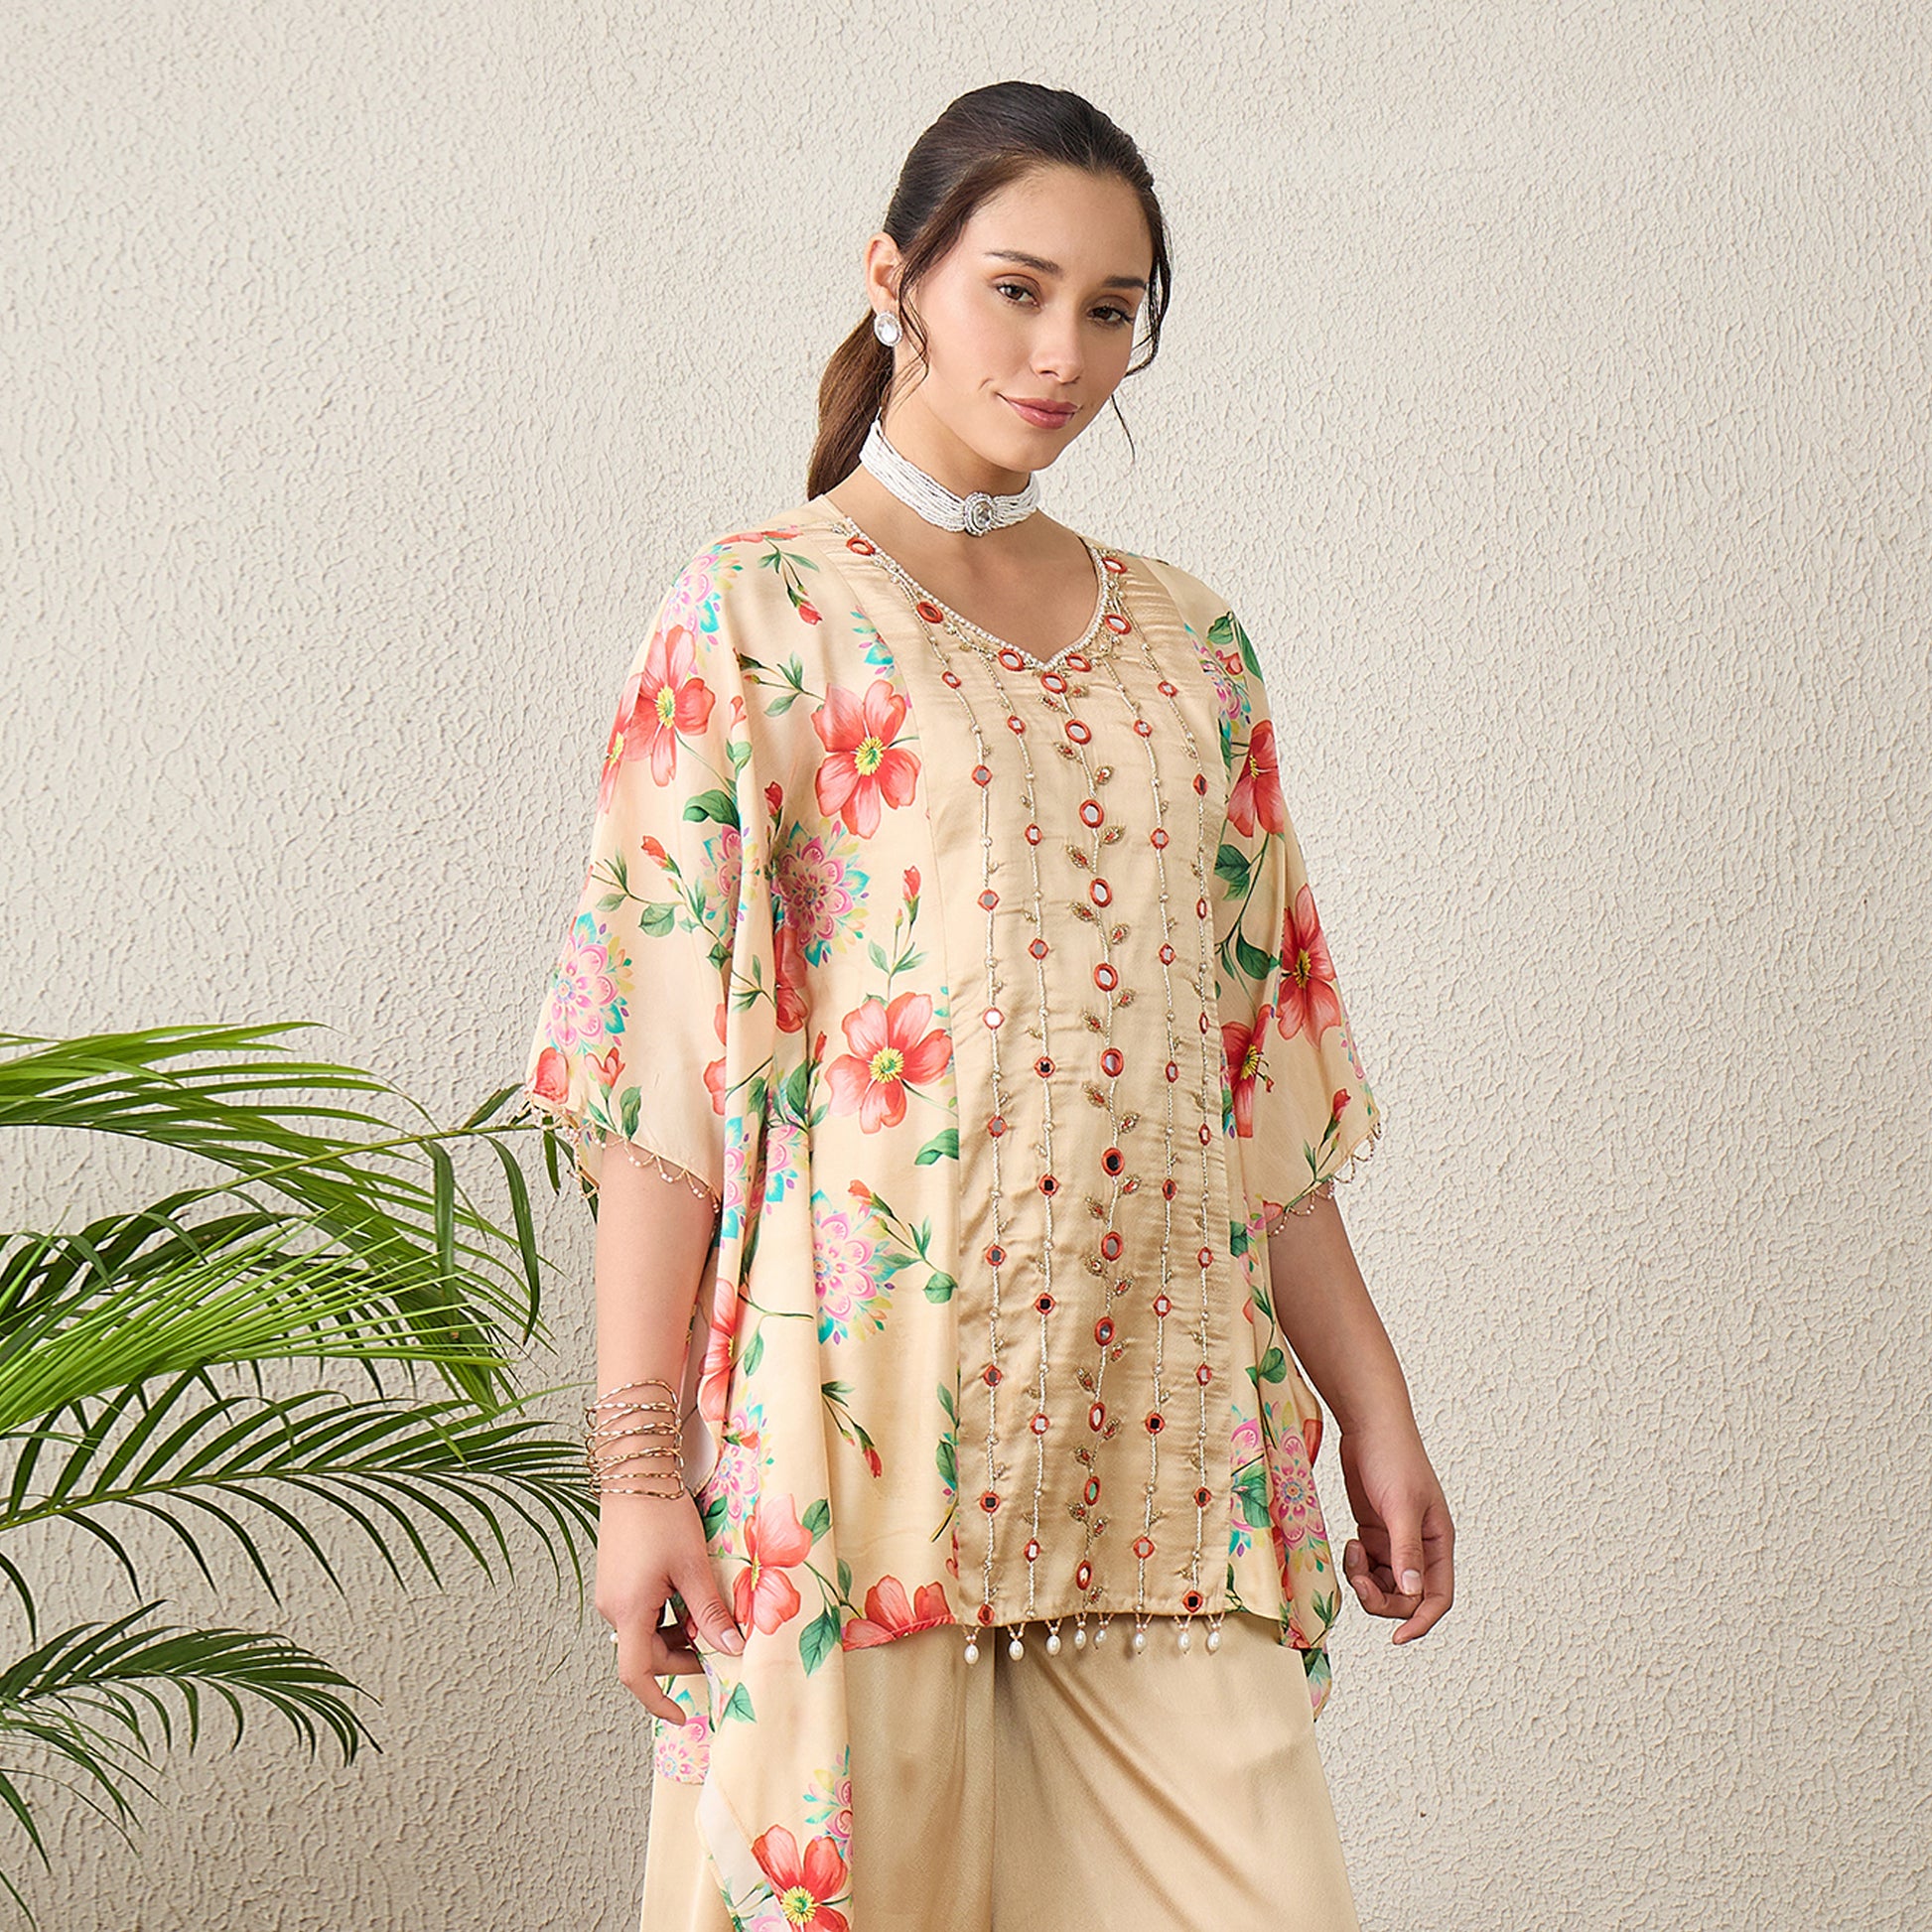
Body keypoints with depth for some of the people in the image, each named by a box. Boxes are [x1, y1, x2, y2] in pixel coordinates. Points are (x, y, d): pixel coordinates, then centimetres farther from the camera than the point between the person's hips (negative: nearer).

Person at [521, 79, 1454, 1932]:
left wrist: (1373, 1410, 11)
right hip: (860, 1410, -4)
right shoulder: (759, 612, 0)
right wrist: (639, 1454, -13)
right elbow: (662, 1058, -6)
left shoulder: (1186, 644, 15)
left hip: (1158, 1432, 4)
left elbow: (1262, 1072, 16)